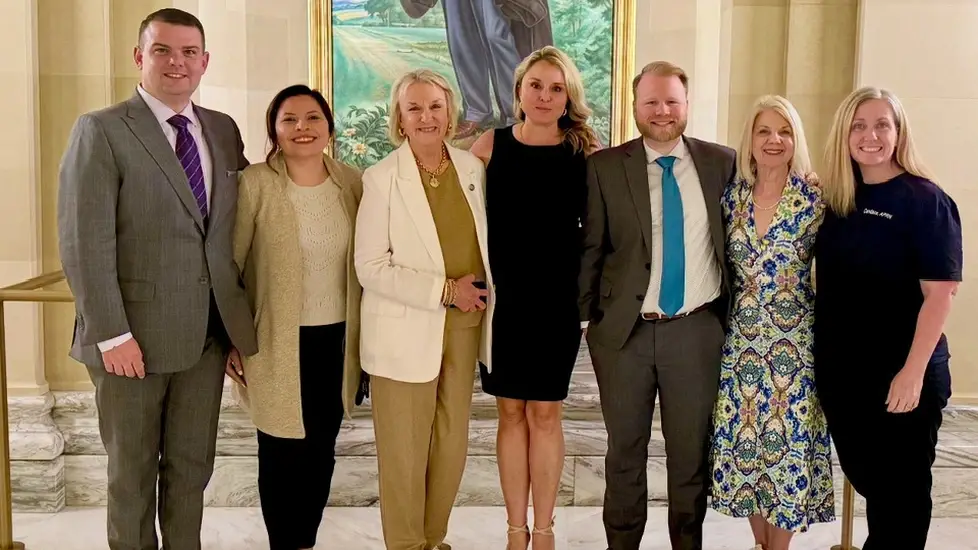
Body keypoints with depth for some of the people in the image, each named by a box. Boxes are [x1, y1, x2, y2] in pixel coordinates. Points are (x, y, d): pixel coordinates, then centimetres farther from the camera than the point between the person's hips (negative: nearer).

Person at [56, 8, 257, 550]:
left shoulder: (224, 130, 8)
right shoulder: (100, 131, -8)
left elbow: (236, 224, 10)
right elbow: (84, 244, -13)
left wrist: (239, 315, 2)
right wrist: (112, 335, -17)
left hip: (209, 331, 5)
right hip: (134, 335, -4)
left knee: (192, 466, 15)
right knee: (132, 471, 13)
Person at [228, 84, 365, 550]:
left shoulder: (353, 183, 2)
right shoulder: (253, 184, -10)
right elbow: (227, 266, -5)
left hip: (336, 340, 4)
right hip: (278, 343, -3)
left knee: (321, 452, 14)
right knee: (283, 455, 6)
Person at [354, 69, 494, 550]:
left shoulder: (472, 167, 6)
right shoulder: (381, 178, -8)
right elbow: (370, 267, -12)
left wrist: (479, 293, 5)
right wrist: (444, 290, -16)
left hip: (464, 324, 5)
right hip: (407, 329, -4)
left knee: (453, 444, 12)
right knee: (404, 451, 5)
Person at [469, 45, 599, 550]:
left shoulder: (585, 151, -1)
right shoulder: (490, 145, -1)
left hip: (558, 297, 0)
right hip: (502, 296, 1)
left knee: (545, 412, 7)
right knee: (511, 412, 8)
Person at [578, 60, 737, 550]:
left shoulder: (721, 162, 3)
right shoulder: (605, 166, -1)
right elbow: (590, 248, 0)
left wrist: (731, 316, 5)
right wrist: (583, 316, -2)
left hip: (697, 330, 1)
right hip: (624, 330, 0)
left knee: (692, 450, 13)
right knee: (625, 450, 14)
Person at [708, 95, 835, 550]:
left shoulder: (815, 198, -6)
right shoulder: (731, 197, 4)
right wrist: (727, 314, 9)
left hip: (794, 344, -3)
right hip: (741, 342, 3)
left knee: (786, 442, 2)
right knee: (742, 444, 9)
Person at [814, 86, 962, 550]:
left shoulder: (925, 200, -11)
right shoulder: (837, 198, 6)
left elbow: (940, 292, -16)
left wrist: (913, 372, -20)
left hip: (901, 376, -5)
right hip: (840, 372, 5)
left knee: (901, 492, 10)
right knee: (866, 480, 19)